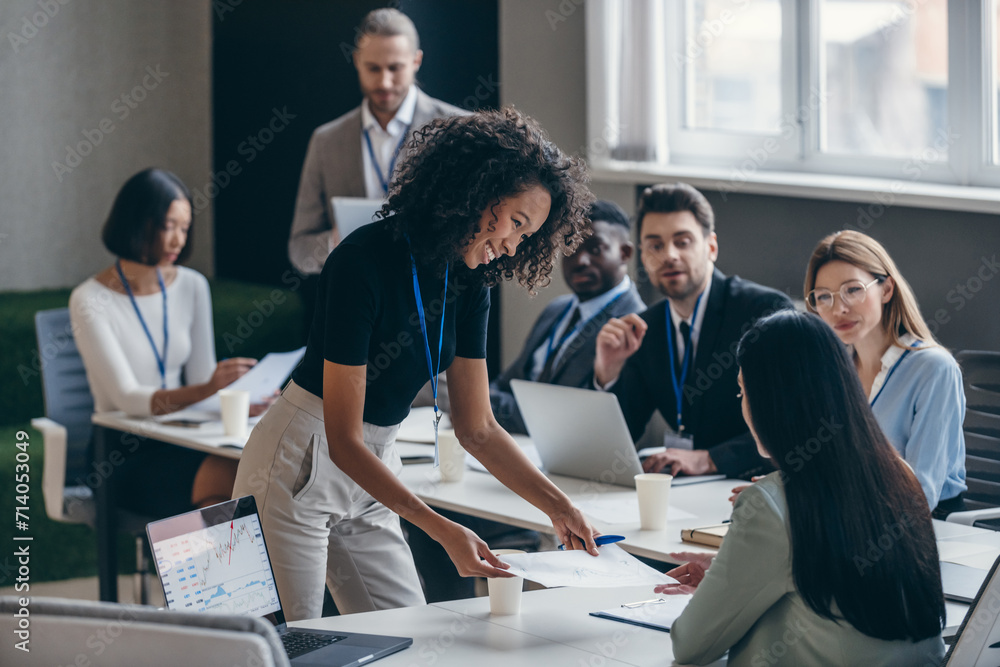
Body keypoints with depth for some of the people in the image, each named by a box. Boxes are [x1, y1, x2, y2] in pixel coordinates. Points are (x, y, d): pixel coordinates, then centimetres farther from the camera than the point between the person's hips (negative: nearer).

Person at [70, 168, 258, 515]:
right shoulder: (90, 301, -9)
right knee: (222, 475, -33)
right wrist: (205, 391, -34)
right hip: (123, 455, -5)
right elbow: (127, 399, -18)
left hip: (181, 439, 5)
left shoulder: (192, 286, 9)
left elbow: (200, 378, 10)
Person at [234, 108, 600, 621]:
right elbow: (343, 441, -24)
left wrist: (559, 507, -2)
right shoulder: (366, 260, -23)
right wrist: (442, 530, -29)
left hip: (370, 469, 8)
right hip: (301, 464, -8)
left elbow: (476, 428, 7)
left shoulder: (468, 281, 0)